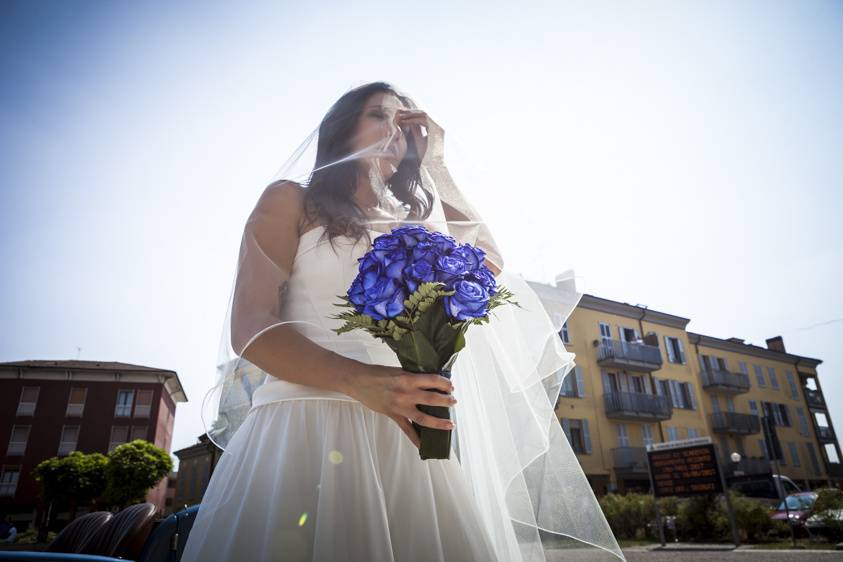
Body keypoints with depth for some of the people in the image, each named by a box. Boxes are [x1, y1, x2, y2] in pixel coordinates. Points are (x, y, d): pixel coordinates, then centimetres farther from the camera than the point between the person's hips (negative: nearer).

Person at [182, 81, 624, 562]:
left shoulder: (409, 223, 22)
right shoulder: (291, 200, 7)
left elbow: (490, 262, 9)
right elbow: (250, 327, -6)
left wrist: (435, 165, 15)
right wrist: (361, 382, -24)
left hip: (404, 433, 4)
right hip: (307, 423, -3)